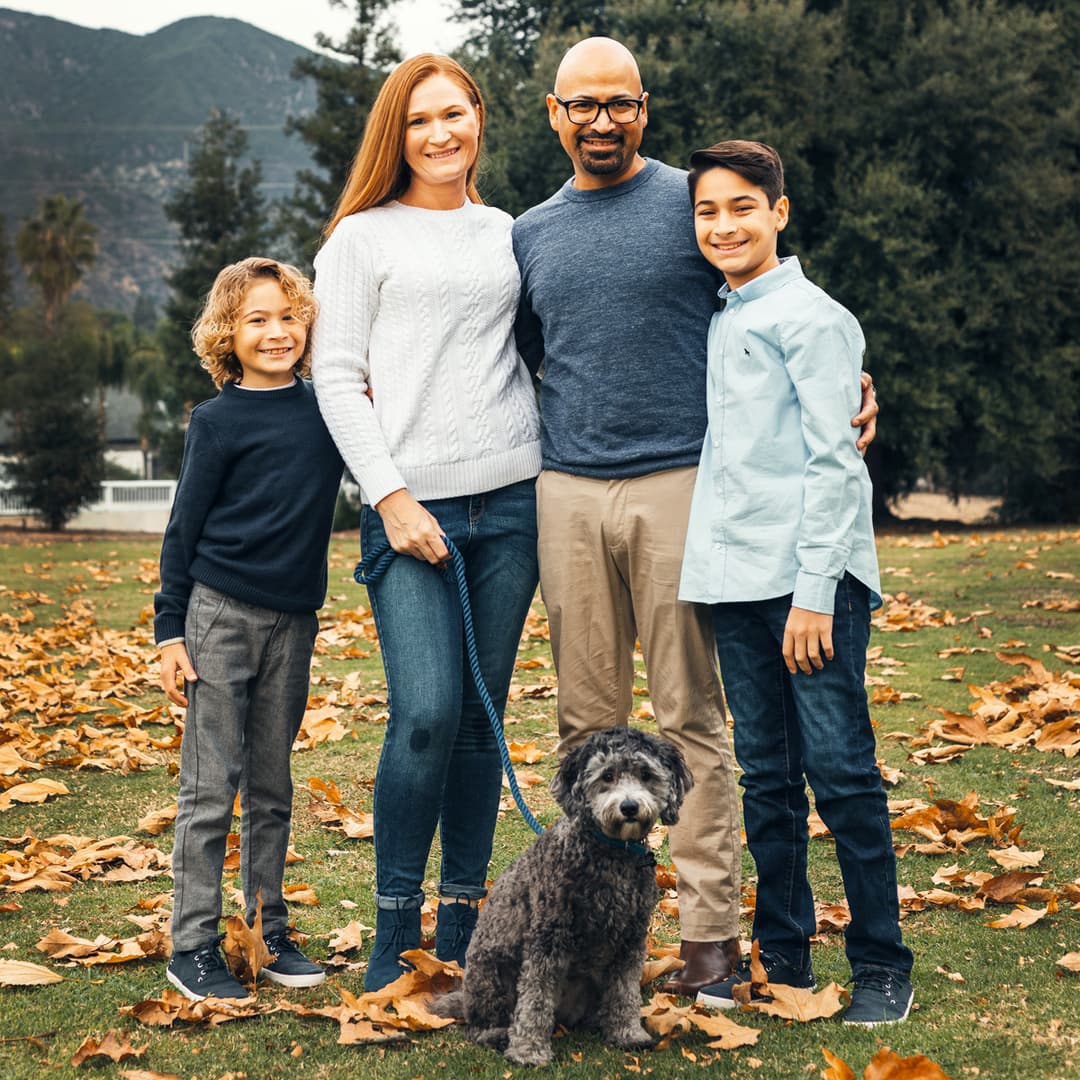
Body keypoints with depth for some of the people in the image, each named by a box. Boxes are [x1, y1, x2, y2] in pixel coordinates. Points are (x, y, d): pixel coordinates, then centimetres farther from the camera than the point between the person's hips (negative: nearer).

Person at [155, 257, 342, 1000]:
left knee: (273, 786, 12)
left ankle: (272, 932, 21)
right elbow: (185, 527, -2)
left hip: (294, 620, 4)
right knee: (211, 786, -1)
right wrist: (170, 631, -5)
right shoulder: (219, 421, -4)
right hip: (220, 612, -4)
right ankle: (193, 946, 7)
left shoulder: (331, 409, 6)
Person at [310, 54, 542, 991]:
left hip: (510, 498, 4)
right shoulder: (363, 237, 6)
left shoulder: (507, 235, 17)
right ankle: (395, 928, 1)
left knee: (483, 715, 5)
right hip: (410, 505, -3)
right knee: (426, 712, -13)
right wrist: (389, 494, -9)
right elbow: (337, 378, 0)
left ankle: (464, 923, 15)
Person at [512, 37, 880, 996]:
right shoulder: (530, 235, 16)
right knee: (586, 720, 8)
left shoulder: (694, 203, 3)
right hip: (567, 493, 4)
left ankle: (711, 928, 5)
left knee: (691, 717, -1)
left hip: (675, 485, -4)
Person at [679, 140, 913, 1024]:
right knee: (766, 776, 10)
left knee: (840, 768, -4)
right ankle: (782, 952, 20)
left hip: (813, 578, -7)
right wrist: (709, 575, 16)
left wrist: (815, 593, -16)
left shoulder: (809, 316, -5)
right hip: (739, 583, 7)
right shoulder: (722, 321, 17)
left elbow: (833, 462, -10)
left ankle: (882, 963, 6)